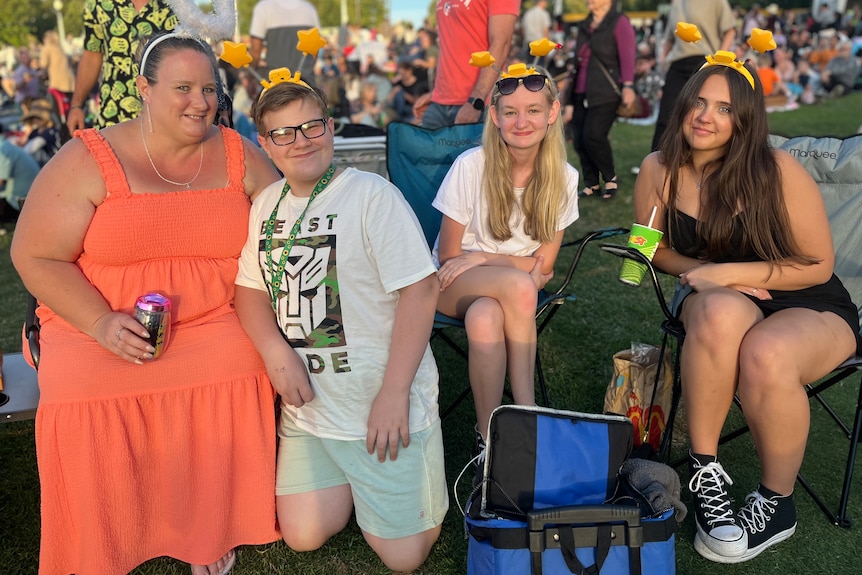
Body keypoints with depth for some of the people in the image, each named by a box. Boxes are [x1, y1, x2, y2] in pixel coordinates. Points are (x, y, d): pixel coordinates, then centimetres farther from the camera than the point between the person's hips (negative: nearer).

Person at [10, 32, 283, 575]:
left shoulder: (239, 155, 5)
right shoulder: (89, 160, -3)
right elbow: (35, 257, -3)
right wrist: (103, 322, -18)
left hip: (212, 322, 2)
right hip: (95, 330, -1)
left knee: (241, 374, -27)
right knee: (83, 409, -26)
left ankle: (212, 531, 1)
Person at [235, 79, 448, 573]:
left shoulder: (372, 195, -13)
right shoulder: (266, 205, 7)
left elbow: (420, 290, -16)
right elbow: (251, 288, 9)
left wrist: (394, 393, -19)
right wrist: (276, 350, -12)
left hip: (385, 404, -5)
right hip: (306, 404, 5)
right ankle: (349, 474, 32)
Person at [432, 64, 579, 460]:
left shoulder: (563, 178, -5)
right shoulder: (471, 166, -13)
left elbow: (544, 267, -2)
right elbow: (447, 255, -7)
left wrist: (482, 258, -15)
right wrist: (520, 269, -13)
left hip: (515, 291, 2)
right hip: (455, 285, -1)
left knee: (484, 318, -35)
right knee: (519, 285, -35)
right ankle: (528, 410, -24)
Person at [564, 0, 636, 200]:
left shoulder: (619, 22, 0)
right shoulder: (584, 26, 18)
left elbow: (627, 57, -10)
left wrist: (628, 85, -25)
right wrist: (570, 101, 16)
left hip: (605, 93, -6)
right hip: (581, 93, 6)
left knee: (593, 135, -18)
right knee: (579, 140, 0)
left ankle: (610, 178, 3)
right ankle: (591, 185, 13)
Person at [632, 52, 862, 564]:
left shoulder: (777, 171, -17)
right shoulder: (660, 170, -7)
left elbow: (818, 266, -11)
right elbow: (654, 248, 9)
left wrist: (728, 273, -20)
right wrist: (703, 272, -11)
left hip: (810, 309, -2)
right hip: (721, 300, 2)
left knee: (766, 355, -37)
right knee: (720, 314, -36)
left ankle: (778, 504, -8)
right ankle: (705, 472, -20)